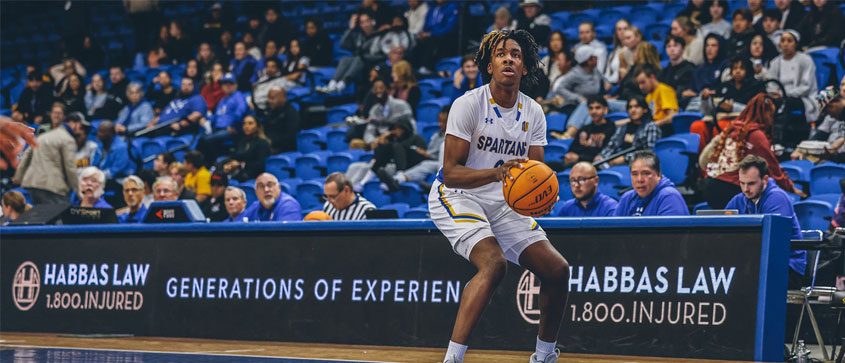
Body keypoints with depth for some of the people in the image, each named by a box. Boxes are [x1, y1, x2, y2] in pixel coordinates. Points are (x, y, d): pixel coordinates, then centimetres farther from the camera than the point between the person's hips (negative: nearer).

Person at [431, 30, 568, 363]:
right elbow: (451, 172, -20)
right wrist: (496, 173, -36)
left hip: (502, 204, 6)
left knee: (557, 270, -3)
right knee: (493, 263, -32)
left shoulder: (533, 113, 2)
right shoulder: (468, 104, -15)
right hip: (456, 198, -6)